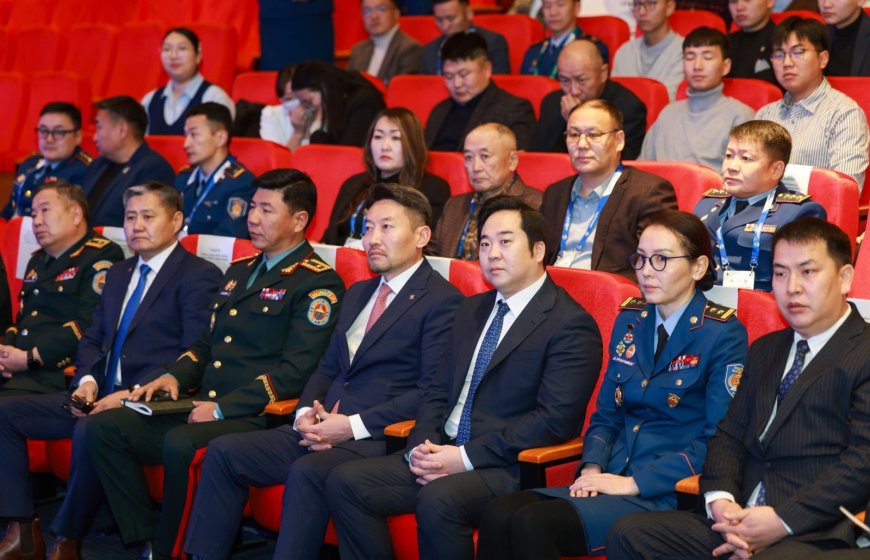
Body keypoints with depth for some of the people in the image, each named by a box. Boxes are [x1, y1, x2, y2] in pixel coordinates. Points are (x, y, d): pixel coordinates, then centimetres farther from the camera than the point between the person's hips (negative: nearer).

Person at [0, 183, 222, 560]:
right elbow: (92, 339, 21)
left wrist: (133, 393, -21)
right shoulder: (119, 274, 22)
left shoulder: (200, 277, -3)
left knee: (90, 430, -37)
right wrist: (87, 380, -2)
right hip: (100, 395, 8)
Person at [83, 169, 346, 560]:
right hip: (201, 408, 8)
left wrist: (223, 408, -18)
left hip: (256, 417, -8)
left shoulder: (318, 284, -5)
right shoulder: (239, 272, 22)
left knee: (180, 444, -35)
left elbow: (295, 371, -14)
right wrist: (174, 377, 5)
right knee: (103, 428, -8)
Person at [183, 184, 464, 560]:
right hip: (321, 429, 8)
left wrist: (356, 425, -17)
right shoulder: (357, 293, 23)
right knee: (223, 452, -6)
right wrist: (305, 412, 2)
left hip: (377, 438, -8)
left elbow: (432, 391, -13)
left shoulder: (442, 301, -4)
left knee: (307, 472, -35)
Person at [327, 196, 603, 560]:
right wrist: (422, 445, -3)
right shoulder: (472, 310, 19)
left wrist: (467, 457, -18)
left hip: (508, 468, -7)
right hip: (444, 455, 8)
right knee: (345, 482, -10)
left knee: (437, 500, -35)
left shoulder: (571, 325, -6)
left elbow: (555, 420, -16)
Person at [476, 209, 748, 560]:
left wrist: (636, 482, -17)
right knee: (498, 515, -22)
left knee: (533, 524, -29)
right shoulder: (629, 320, 15)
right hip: (614, 480, 6)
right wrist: (592, 468, -1)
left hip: (671, 494, -6)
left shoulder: (723, 335, -5)